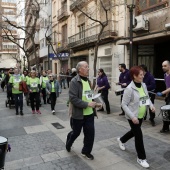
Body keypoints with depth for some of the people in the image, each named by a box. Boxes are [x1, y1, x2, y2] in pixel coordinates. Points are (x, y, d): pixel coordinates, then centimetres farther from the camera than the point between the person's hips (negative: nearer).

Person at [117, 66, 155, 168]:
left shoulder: (144, 85, -1)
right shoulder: (129, 89, -23)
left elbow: (147, 97, 14)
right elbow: (124, 104, -20)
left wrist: (151, 105, -6)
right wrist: (132, 116, -25)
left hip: (141, 115, 8)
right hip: (133, 116, -7)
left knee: (134, 132, 24)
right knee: (139, 136, 0)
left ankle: (121, 140, 52)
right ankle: (141, 158, 20)